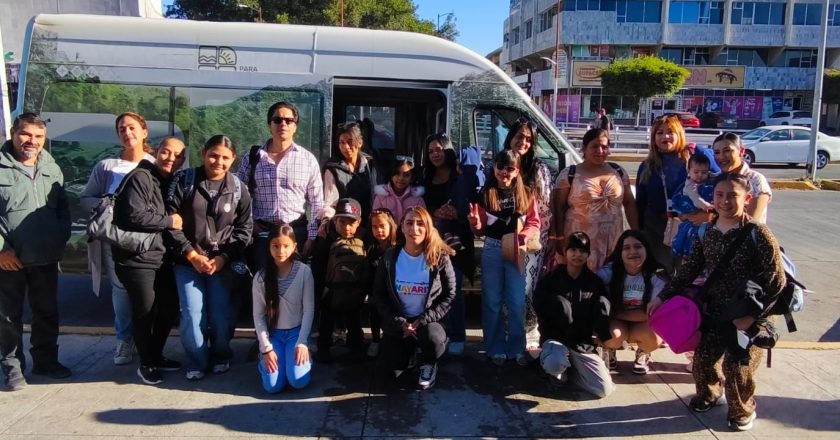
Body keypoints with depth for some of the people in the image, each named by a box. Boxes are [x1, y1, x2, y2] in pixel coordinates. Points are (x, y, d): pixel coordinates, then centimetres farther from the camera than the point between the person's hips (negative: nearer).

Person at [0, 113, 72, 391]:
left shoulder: (52, 169, 8)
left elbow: (63, 209, 15)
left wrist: (61, 240, 3)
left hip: (46, 259, 4)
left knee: (47, 312, 13)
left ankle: (45, 360, 27)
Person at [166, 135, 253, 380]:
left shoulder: (238, 189, 1)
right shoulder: (184, 181, -2)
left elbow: (244, 229, 3)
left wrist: (223, 258, -8)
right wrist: (192, 255, -9)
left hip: (224, 262, 1)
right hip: (188, 261, 0)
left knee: (222, 314, 0)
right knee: (193, 314, -5)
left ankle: (220, 356, 25)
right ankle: (197, 361, 18)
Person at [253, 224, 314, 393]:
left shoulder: (304, 272, -11)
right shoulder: (260, 277, -7)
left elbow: (309, 310, -9)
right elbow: (258, 315, -4)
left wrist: (302, 342, -14)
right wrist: (266, 348, -10)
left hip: (296, 331, -1)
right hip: (273, 334, 1)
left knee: (299, 381, -18)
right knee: (273, 386, -13)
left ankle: (303, 356, 14)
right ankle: (264, 360, 19)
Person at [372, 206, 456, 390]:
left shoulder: (440, 258, -12)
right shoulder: (389, 257, -6)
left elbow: (449, 296, -8)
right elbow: (378, 295, -3)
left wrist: (423, 320, -17)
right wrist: (399, 323, -13)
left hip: (428, 321, -2)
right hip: (398, 322, 2)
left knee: (433, 339, -34)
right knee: (393, 366, -11)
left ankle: (428, 364, 4)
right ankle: (411, 350, 26)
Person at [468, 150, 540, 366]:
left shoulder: (526, 194, 1)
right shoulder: (485, 194, 0)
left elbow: (534, 223, 2)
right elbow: (480, 230, 3)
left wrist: (525, 235, -17)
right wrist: (474, 222, -19)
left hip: (516, 252, 0)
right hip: (492, 251, 0)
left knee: (517, 303, 5)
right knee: (492, 302, 7)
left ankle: (516, 348, 18)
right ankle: (496, 349, 18)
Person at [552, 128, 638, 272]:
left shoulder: (618, 171, 9)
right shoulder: (569, 174, -2)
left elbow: (629, 203, 13)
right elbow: (559, 207, -1)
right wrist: (559, 238, -5)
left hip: (612, 241, 4)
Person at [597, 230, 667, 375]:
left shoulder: (656, 275, -15)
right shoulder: (608, 272, -16)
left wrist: (617, 313, -19)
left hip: (642, 325, 1)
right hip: (615, 322, -1)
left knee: (655, 337, -31)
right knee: (615, 335, -34)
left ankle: (642, 354, 7)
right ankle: (608, 352, 5)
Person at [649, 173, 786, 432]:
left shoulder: (758, 234, -16)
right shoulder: (706, 233, -1)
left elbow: (777, 281, -14)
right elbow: (690, 270, 8)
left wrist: (751, 315, -18)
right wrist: (663, 296, 4)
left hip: (747, 318, -4)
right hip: (713, 313, 5)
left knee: (738, 368, -1)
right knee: (703, 360, 10)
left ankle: (742, 411, 31)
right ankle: (710, 393, 44)